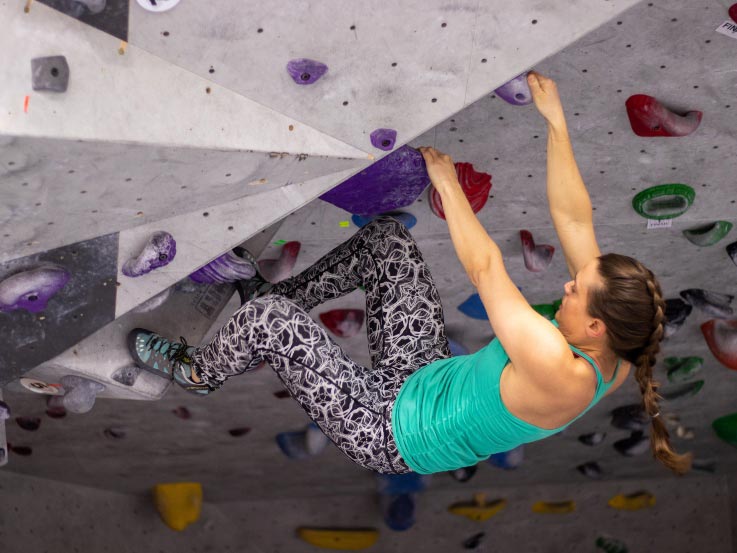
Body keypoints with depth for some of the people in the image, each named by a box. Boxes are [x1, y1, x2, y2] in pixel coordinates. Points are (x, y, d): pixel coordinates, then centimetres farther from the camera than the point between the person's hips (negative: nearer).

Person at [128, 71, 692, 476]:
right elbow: (574, 218, -11)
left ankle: (200, 372, 17)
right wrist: (556, 120, -13)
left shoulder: (560, 374, -38)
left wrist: (447, 181, -21)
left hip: (391, 432, -8)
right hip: (428, 373, 8)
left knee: (268, 319, -17)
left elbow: (484, 268, -32)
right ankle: (282, 290, 22)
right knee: (387, 235, 3)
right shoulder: (611, 355, -14)